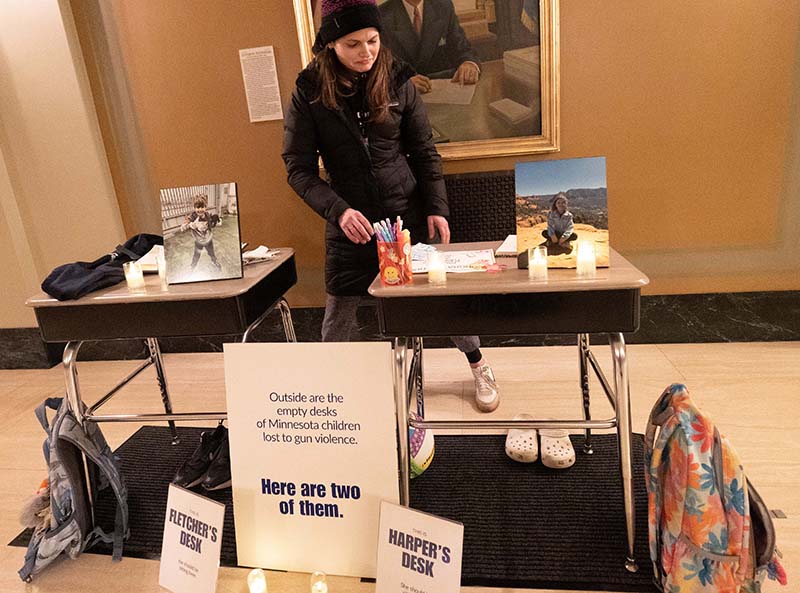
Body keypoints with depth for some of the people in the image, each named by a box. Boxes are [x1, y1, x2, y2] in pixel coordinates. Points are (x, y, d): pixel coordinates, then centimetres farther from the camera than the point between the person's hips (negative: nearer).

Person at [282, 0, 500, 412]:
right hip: (351, 221, 0)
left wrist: (436, 207, -5)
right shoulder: (309, 92, -7)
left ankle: (478, 367, 32)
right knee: (339, 312, 9)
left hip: (409, 212, 1)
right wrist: (338, 210, -22)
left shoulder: (397, 80, -3)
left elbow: (424, 151, 3)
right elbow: (299, 169, -7)